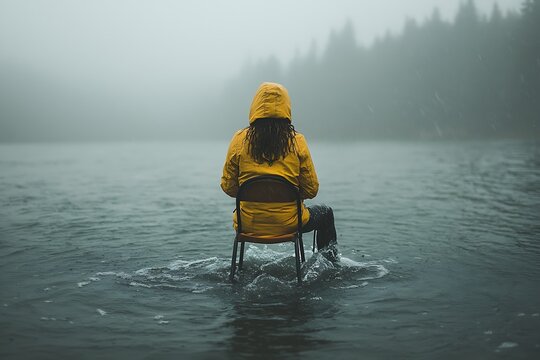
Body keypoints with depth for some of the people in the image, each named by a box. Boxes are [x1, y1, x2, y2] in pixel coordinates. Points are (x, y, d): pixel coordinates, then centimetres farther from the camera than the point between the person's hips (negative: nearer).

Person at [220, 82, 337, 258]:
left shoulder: (240, 140, -8)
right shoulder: (297, 141, -10)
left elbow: (228, 187, -1)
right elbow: (311, 190, -6)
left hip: (249, 225, 2)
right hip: (288, 224, -1)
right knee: (326, 213, 30)